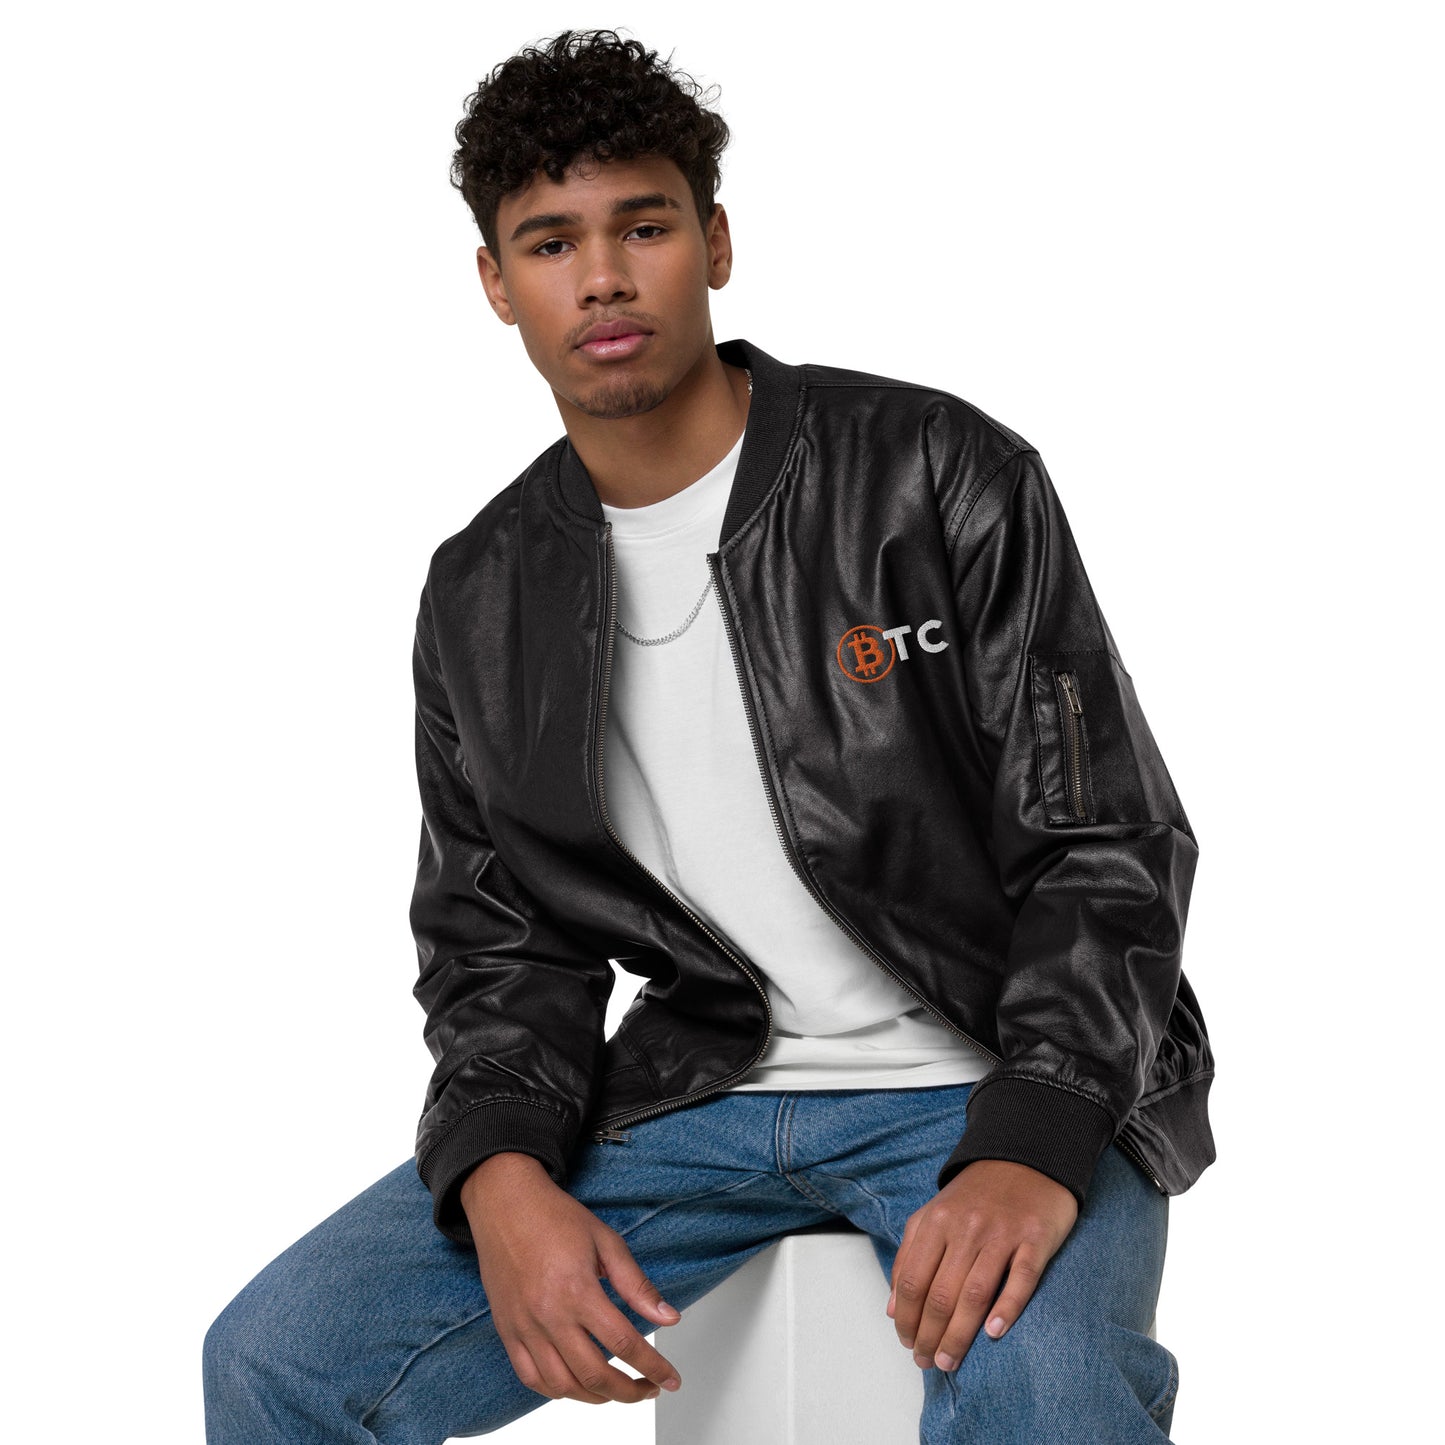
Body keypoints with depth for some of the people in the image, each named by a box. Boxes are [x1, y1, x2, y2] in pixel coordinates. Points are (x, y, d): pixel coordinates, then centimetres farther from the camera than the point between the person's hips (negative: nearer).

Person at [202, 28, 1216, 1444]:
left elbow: (1107, 846, -7)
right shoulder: (482, 599, 8)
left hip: (986, 1080, -4)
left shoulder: (940, 478, -6)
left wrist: (1031, 1152, -23)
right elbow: (493, 942, 10)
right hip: (700, 1088, 4)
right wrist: (503, 1179, -12)